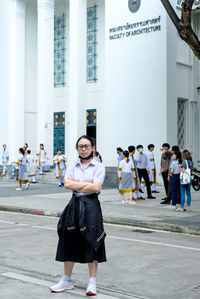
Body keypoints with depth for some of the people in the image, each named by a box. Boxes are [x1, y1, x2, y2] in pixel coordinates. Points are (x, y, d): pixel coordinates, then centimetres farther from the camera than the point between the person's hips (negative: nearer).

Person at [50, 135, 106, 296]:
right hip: (75, 205, 4)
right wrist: (87, 184, -11)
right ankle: (67, 280, 22)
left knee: (91, 243, 0)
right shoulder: (73, 167, 10)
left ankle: (92, 282, 10)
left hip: (91, 205, -4)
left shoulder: (99, 167, -1)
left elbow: (96, 187, -14)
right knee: (70, 242, 9)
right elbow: (67, 184, -6)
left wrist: (76, 186, -5)